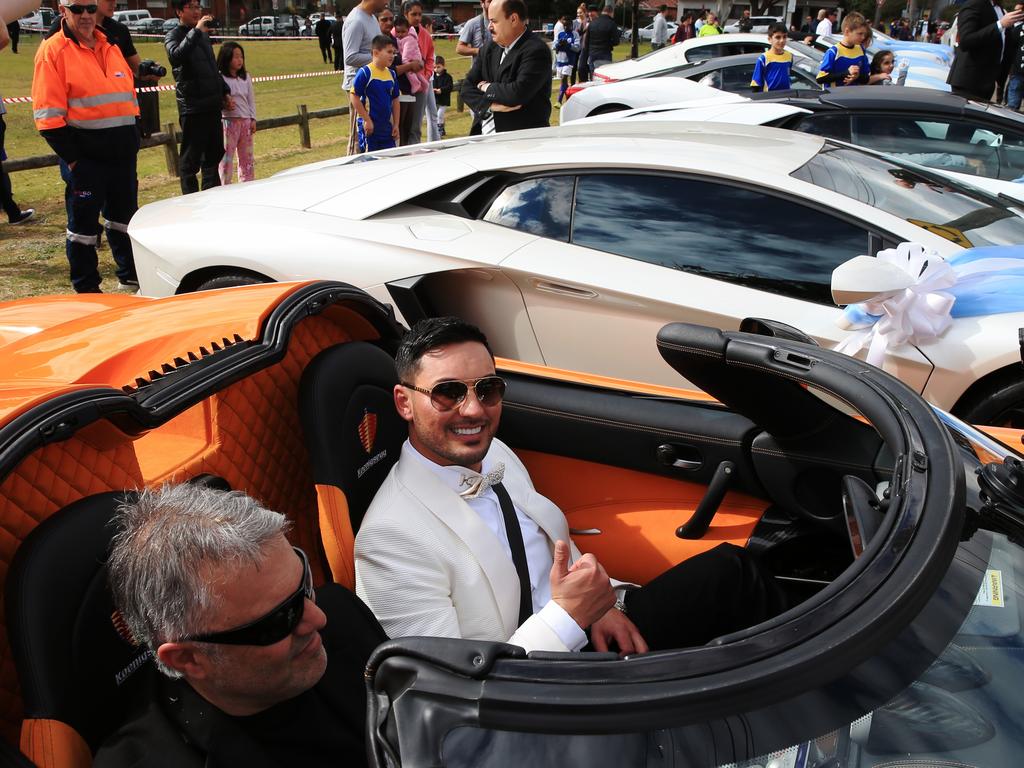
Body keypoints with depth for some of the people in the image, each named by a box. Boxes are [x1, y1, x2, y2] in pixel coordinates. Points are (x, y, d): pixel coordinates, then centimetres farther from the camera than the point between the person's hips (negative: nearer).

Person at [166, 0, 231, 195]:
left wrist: (225, 92, 22)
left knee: (214, 153, 14)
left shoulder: (204, 34, 18)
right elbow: (176, 56, -29)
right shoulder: (174, 36, -6)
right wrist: (196, 31, -28)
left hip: (213, 105, 8)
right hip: (192, 107, -8)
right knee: (191, 159, -3)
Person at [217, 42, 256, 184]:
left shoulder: (245, 77, 11)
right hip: (228, 120, -5)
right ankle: (225, 187, 1)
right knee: (226, 156, -3)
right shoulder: (219, 78, -6)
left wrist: (253, 119, 7)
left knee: (247, 156, 9)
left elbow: (251, 99, 13)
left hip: (245, 120, 5)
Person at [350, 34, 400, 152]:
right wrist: (367, 120, -12)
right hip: (369, 126, -6)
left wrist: (396, 125, 11)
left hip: (387, 126, 6)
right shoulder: (365, 72, -13)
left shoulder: (392, 74, 8)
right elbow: (354, 97, -13)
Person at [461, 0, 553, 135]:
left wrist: (486, 87, -4)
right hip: (484, 134, 6)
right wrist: (490, 105, -11)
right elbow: (467, 86, 8)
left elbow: (518, 93, -21)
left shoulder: (536, 50, -10)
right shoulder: (489, 48, 13)